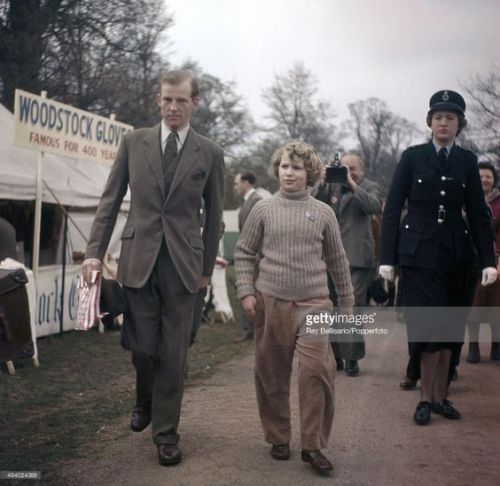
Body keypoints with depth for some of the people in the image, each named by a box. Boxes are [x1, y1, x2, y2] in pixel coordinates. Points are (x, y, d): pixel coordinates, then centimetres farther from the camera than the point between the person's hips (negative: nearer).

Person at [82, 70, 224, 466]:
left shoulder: (210, 154, 3)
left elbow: (214, 214, 9)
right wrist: (95, 251, 0)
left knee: (174, 352, 2)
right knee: (142, 345, 2)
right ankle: (145, 401, 34)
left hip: (183, 262, 0)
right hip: (139, 258, 1)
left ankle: (166, 434, 16)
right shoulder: (134, 143, 6)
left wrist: (207, 266, 10)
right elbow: (111, 200, 7)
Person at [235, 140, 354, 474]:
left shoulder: (324, 213, 5)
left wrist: (347, 303, 13)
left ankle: (313, 445, 0)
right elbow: (244, 253, 8)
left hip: (313, 302, -1)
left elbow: (337, 260, 11)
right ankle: (278, 438, 23)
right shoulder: (263, 209, 4)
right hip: (271, 302, 1)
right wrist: (247, 293, -2)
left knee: (317, 370, -11)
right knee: (272, 374, 7)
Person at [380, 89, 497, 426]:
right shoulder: (413, 157, 0)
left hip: (456, 255, 3)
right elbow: (392, 209, -1)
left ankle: (439, 396, 17)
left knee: (449, 329, 7)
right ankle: (427, 397, 4)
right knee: (429, 326, -7)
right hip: (419, 252, -3)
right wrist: (388, 258, -6)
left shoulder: (468, 161, 6)